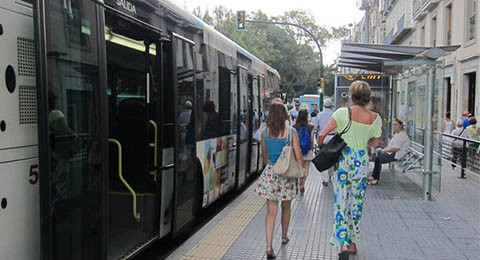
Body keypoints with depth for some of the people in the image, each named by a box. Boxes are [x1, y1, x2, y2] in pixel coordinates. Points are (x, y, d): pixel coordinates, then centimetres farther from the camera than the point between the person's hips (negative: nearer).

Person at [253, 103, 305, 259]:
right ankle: (284, 236, 38)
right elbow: (298, 156, -8)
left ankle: (269, 246, -7)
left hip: (270, 173, 1)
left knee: (271, 211, 2)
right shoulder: (291, 132, -8)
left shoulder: (265, 133, -2)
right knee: (286, 207, 20)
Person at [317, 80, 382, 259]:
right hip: (362, 161, 3)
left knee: (340, 202, 1)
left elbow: (322, 134, -10)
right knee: (357, 203, 14)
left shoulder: (342, 112, -9)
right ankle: (353, 242, 24)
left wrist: (320, 146, 10)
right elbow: (376, 143, 12)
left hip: (343, 159, -2)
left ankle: (343, 244, -10)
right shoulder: (375, 118, -1)